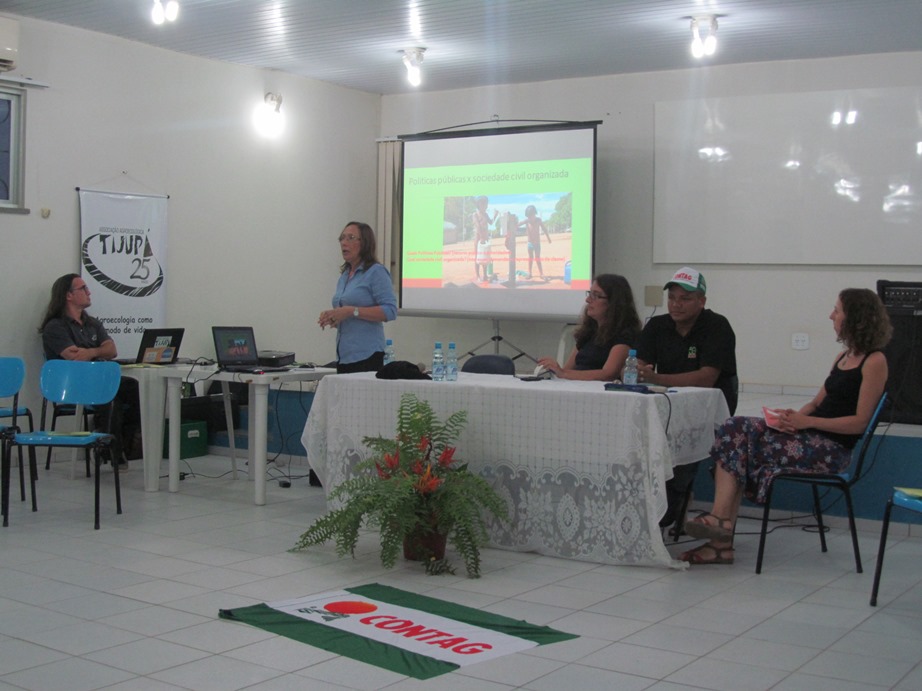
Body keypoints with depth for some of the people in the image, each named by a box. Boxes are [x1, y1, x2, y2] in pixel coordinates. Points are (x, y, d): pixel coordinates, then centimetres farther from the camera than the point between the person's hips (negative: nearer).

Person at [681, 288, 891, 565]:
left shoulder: (874, 362, -7)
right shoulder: (844, 357, 19)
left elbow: (860, 422, -13)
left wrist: (806, 421, -18)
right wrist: (795, 416, -4)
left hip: (833, 447, -8)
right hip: (809, 436, 8)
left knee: (737, 445, -20)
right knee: (734, 430, -15)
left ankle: (722, 520, -6)